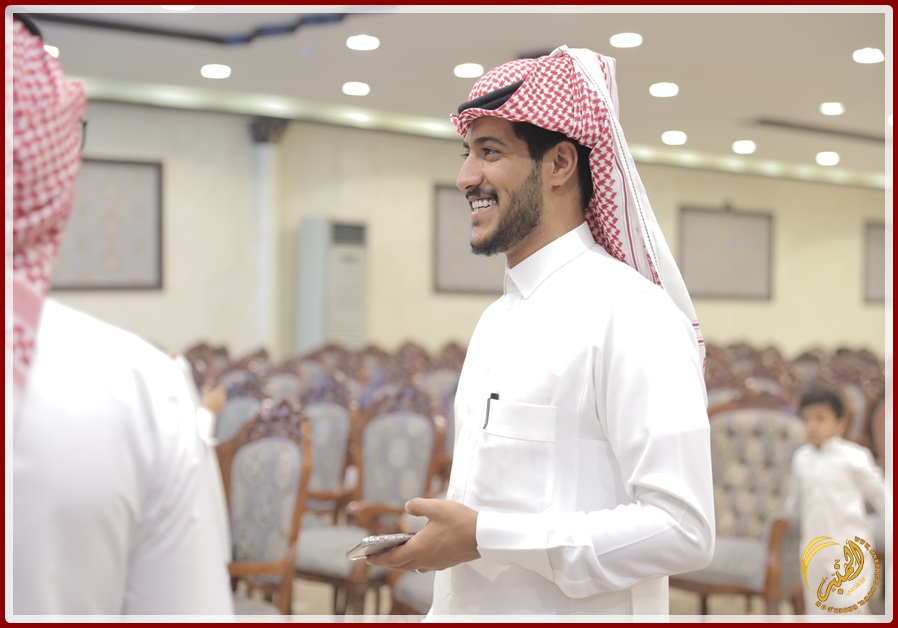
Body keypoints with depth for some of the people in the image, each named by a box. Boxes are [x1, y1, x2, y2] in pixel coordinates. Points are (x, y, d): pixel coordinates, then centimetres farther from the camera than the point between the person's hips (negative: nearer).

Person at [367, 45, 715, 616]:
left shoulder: (631, 313, -16)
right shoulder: (497, 319, 11)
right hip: (467, 609, 8)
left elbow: (681, 531, -23)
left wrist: (484, 536, -21)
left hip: (575, 611, -7)